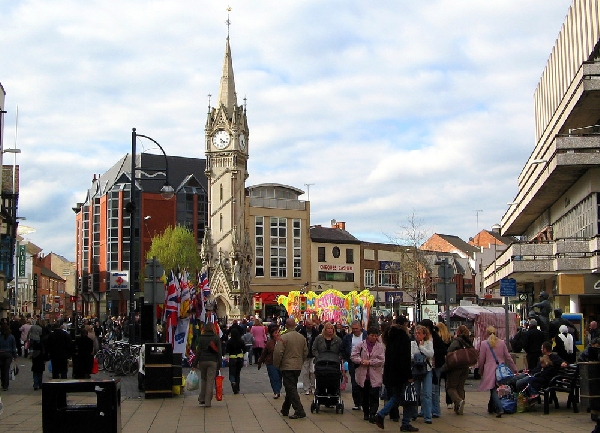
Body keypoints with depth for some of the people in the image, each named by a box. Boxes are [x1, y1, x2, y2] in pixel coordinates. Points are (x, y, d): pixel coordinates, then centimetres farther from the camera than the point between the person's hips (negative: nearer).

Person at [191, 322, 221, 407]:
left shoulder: (201, 338, 1)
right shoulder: (216, 338, 1)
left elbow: (198, 351, -1)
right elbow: (219, 352, -1)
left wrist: (194, 364, 1)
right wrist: (219, 364, 3)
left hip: (202, 361, 1)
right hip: (213, 361, -1)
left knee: (203, 379, 17)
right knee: (210, 381, 0)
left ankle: (202, 399, 16)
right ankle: (208, 402, -1)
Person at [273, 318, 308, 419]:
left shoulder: (284, 337, -15)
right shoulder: (302, 337, 6)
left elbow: (278, 353, -17)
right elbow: (306, 352, 12)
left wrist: (277, 365, -3)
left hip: (287, 367, -7)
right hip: (298, 367, 7)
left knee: (291, 389, -5)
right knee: (291, 388, 17)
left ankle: (299, 411, -12)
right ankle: (285, 410, 29)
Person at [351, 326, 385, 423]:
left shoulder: (380, 347, 1)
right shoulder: (361, 345, 3)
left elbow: (381, 360, -7)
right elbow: (353, 356, 0)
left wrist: (369, 362, -15)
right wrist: (361, 361, -17)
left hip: (375, 376, -2)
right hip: (363, 375, 2)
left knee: (374, 395, -9)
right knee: (365, 396, 13)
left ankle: (373, 414, -9)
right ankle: (366, 414, 26)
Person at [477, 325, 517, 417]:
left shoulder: (484, 344, -4)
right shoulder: (502, 343, 6)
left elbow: (481, 360, -2)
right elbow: (508, 357, 8)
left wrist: (480, 371, 12)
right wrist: (514, 369, 14)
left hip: (490, 370, -4)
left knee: (493, 390, -4)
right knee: (494, 389, 17)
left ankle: (499, 409, -20)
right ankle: (491, 408, 26)